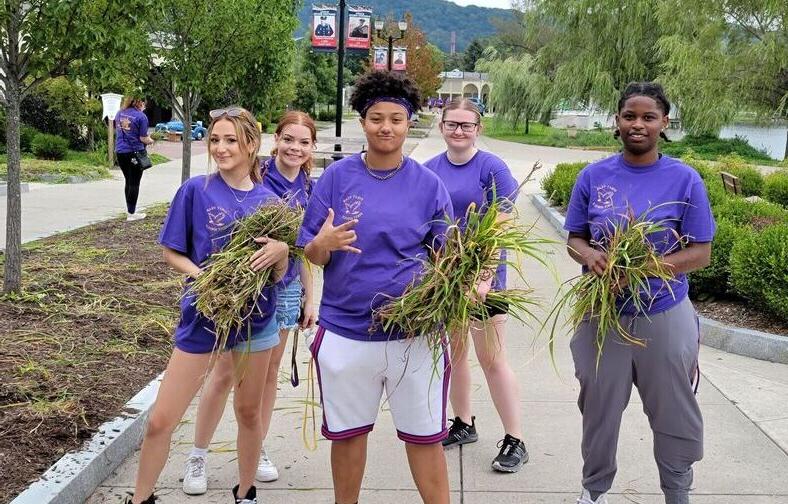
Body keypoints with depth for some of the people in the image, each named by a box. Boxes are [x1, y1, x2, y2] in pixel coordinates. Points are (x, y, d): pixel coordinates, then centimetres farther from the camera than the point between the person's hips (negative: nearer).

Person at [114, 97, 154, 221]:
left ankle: (130, 211, 21)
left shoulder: (120, 113, 8)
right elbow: (143, 138, -12)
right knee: (134, 183, 3)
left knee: (129, 181, 17)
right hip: (135, 153, -6)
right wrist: (150, 141, 9)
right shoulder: (141, 116, -12)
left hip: (120, 152, 6)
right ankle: (131, 213, 7)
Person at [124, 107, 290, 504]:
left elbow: (279, 273, 1)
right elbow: (171, 253, -2)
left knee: (249, 411, 16)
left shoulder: (269, 201, 0)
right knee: (160, 421, -2)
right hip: (203, 317, -2)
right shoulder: (195, 191, -6)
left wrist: (281, 252, -21)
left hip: (256, 319, 2)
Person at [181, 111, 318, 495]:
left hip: (285, 289, 5)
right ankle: (197, 456, 15)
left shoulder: (309, 189, 3)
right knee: (224, 372, 1)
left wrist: (309, 298, 11)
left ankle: (257, 450, 28)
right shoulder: (255, 177, -13)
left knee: (269, 371, 13)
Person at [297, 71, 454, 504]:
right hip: (345, 331, 1)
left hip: (415, 333, -1)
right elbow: (310, 255, 1)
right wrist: (324, 244, -23)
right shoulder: (337, 177, 0)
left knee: (424, 436, 6)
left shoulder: (427, 184, 0)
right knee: (347, 433, 15)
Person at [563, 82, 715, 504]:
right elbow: (574, 239, 5)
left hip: (664, 316, -1)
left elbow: (700, 252, -6)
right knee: (599, 410, 15)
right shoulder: (593, 176, -1)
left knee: (674, 415, 12)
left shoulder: (684, 179, -7)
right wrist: (589, 255, -19)